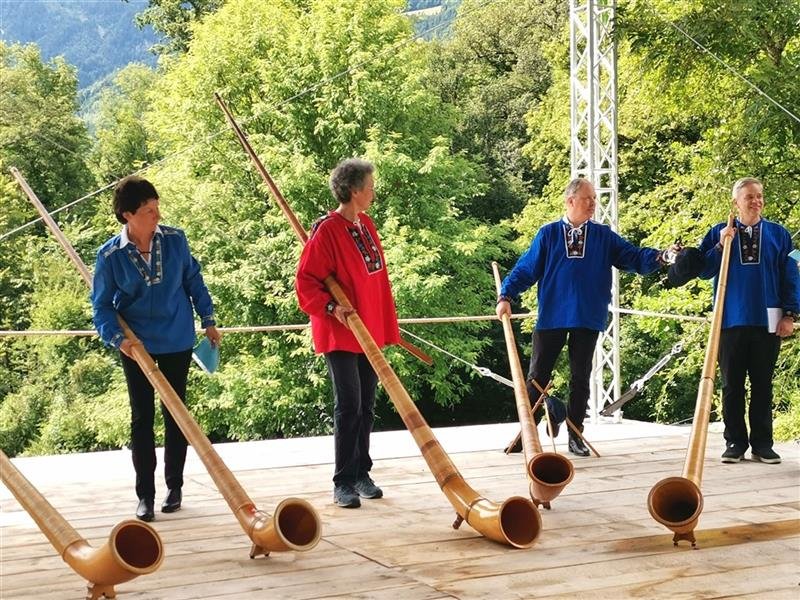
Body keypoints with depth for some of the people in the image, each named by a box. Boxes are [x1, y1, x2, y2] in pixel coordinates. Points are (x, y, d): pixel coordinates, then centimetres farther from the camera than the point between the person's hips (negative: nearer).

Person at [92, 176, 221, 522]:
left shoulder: (175, 240, -7)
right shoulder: (110, 255, -12)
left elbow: (193, 281, 6)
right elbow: (102, 305, -7)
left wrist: (208, 320, 8)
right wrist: (117, 338, -21)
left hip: (177, 342, 2)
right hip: (137, 347, -1)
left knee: (175, 415, 11)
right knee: (142, 418, 3)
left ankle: (174, 486, 24)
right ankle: (145, 495, 9)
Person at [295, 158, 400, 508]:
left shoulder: (366, 226, 12)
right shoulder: (327, 230, -13)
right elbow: (306, 281, -13)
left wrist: (387, 326, 18)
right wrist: (331, 307, -26)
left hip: (370, 332, 8)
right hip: (341, 335, -8)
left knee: (366, 406, 12)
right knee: (348, 405, -9)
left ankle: (361, 475, 21)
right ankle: (343, 483, -1)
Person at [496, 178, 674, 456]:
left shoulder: (604, 236, 6)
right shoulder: (548, 234, 3)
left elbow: (635, 258, 0)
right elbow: (525, 268, 1)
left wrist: (660, 256, -18)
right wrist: (506, 296, -10)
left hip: (587, 319, 1)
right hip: (551, 317, -1)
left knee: (580, 378, 6)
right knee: (537, 377, 2)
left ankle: (575, 436, 15)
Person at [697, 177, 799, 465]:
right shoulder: (719, 233, 7)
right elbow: (705, 271, 3)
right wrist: (720, 245, -12)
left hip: (767, 322, 0)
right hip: (731, 321, 0)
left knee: (762, 385, 5)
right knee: (732, 386, 4)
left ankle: (762, 444, 12)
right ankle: (735, 442, 11)